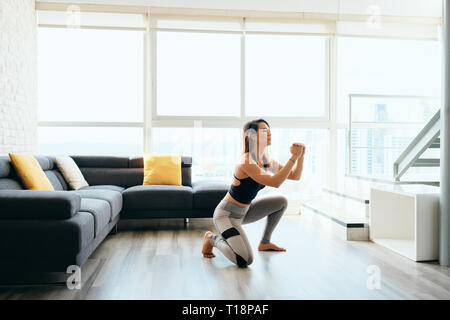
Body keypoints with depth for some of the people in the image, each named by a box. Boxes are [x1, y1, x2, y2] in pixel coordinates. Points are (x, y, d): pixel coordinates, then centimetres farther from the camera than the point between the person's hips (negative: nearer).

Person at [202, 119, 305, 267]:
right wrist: (293, 157, -30)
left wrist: (300, 156, -10)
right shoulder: (246, 161, -26)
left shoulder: (267, 161, 2)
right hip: (226, 215, -9)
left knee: (281, 201, 9)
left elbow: (295, 176, 6)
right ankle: (212, 238, 6)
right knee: (245, 260, -21)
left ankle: (264, 243, 21)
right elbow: (275, 182, -34)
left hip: (243, 212, 9)